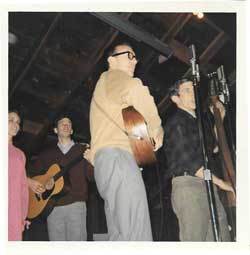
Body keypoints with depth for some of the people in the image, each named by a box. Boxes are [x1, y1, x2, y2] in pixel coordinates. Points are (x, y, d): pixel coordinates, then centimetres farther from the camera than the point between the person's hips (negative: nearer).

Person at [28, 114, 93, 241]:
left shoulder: (82, 150, 9)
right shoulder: (47, 153, 17)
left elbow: (91, 176, 0)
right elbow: (29, 171, 21)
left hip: (76, 204, -2)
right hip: (53, 206, 2)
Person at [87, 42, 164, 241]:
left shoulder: (107, 86, 35)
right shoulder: (112, 76, 5)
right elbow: (134, 89, -20)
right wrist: (157, 129, -10)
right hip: (116, 156, -10)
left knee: (120, 234, 9)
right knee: (136, 235, -17)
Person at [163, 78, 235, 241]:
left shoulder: (196, 122, 24)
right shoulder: (176, 122, -3)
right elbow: (188, 160, -11)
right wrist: (220, 182, -8)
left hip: (207, 186, 8)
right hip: (187, 185, -8)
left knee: (222, 240, 5)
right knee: (195, 239, -9)